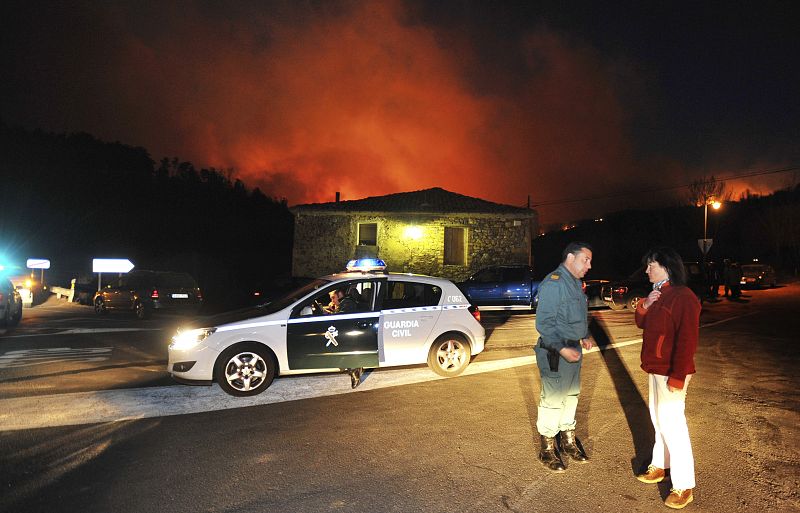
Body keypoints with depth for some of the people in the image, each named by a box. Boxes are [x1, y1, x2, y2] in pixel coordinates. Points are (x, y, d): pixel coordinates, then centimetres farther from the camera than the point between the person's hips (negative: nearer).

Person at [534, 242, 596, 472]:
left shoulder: (575, 283, 12)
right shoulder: (553, 283, -20)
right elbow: (543, 323, -23)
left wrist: (586, 335, 10)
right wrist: (562, 349, -28)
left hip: (574, 351, 10)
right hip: (555, 353, -10)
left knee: (571, 396, 21)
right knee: (552, 400, 1)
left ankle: (568, 439, 38)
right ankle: (547, 448, 17)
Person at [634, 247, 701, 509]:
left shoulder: (683, 297, -18)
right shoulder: (658, 294, 11)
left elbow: (687, 340, -22)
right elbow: (642, 324, 16)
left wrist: (678, 377, -24)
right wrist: (644, 306, -4)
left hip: (671, 373, -9)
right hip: (655, 368, 9)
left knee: (672, 424, -4)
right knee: (659, 419, 19)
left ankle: (684, 486, 7)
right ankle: (660, 466, 34)